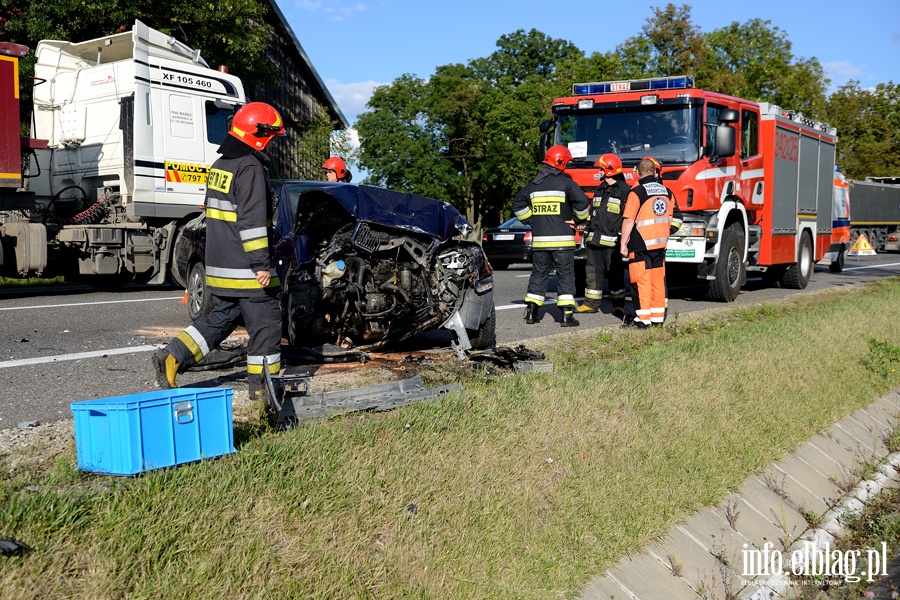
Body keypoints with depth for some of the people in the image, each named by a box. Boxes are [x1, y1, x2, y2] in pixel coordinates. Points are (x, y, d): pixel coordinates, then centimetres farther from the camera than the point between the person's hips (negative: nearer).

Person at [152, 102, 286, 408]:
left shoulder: (219, 165, 17)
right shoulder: (250, 168, -14)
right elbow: (252, 221, -21)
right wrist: (261, 264, -21)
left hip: (218, 265, 9)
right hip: (244, 269, -9)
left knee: (219, 318, 17)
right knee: (265, 322, 2)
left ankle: (171, 358, 8)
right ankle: (262, 383, 9)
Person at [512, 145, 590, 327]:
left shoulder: (533, 184, 9)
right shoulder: (566, 182, -6)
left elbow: (518, 204, 13)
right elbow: (582, 201, -14)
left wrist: (531, 220, 17)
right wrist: (579, 219, 3)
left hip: (539, 239, 4)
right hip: (562, 239, -4)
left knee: (538, 273, 14)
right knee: (565, 275, 1)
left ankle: (531, 312, 13)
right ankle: (567, 314, -4)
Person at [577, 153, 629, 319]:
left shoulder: (624, 190, -5)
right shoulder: (599, 190, 18)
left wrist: (623, 238, -14)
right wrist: (588, 234, 19)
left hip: (612, 241, -7)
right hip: (595, 240, 7)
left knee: (615, 273, 1)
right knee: (593, 271, 8)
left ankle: (618, 305, 9)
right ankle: (591, 303, 14)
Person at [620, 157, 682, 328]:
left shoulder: (637, 192, -11)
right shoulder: (667, 192, 10)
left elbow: (628, 220, -15)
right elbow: (671, 218, 17)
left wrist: (623, 243, -10)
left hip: (641, 245, -6)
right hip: (660, 244, 6)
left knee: (641, 281, -3)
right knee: (658, 281, 11)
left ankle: (643, 318, -2)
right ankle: (658, 316, 16)